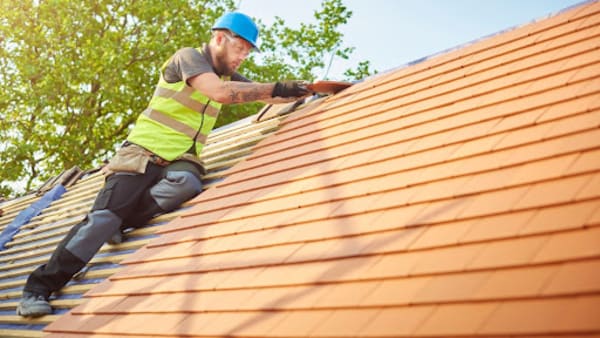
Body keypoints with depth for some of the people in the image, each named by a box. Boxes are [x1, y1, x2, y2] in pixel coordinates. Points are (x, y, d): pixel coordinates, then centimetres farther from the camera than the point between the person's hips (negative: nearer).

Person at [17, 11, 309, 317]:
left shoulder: (227, 75, 14)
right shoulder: (188, 57, -9)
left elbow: (266, 93, 16)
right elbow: (220, 92, -25)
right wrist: (276, 89, -20)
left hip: (181, 160, 6)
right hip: (143, 152, -5)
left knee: (188, 183, -32)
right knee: (103, 215, -17)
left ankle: (121, 220, -20)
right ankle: (39, 286, -9)